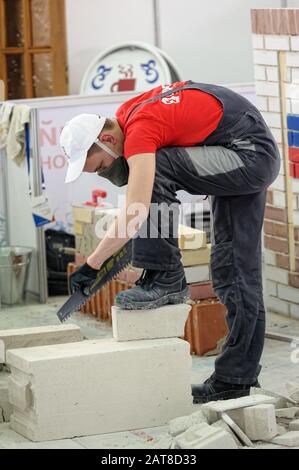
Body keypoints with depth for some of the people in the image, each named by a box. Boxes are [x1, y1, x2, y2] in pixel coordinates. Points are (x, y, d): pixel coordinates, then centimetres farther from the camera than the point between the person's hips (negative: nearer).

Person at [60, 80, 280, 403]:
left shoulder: (140, 131, -23)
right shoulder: (127, 114, 5)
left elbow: (134, 214, -32)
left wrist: (92, 265, -27)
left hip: (251, 157, -10)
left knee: (156, 169, -24)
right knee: (235, 270, 9)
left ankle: (165, 280, -14)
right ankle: (235, 379, 13)